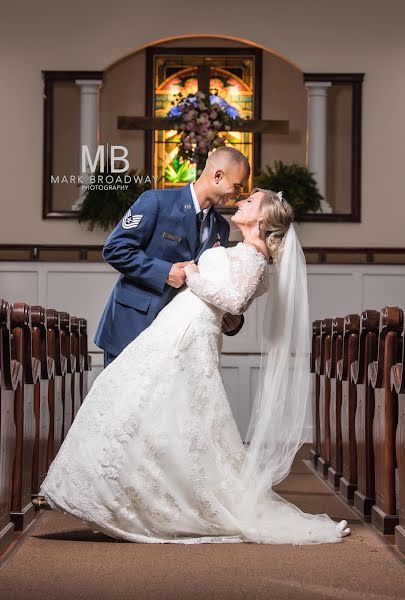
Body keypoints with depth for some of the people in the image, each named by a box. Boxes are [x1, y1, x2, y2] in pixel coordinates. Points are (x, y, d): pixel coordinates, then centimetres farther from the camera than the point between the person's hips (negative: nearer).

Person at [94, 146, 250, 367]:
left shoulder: (221, 228, 10)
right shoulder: (157, 201, -9)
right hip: (132, 327, -5)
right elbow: (114, 249, -13)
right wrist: (164, 272, -20)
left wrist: (232, 319, -5)